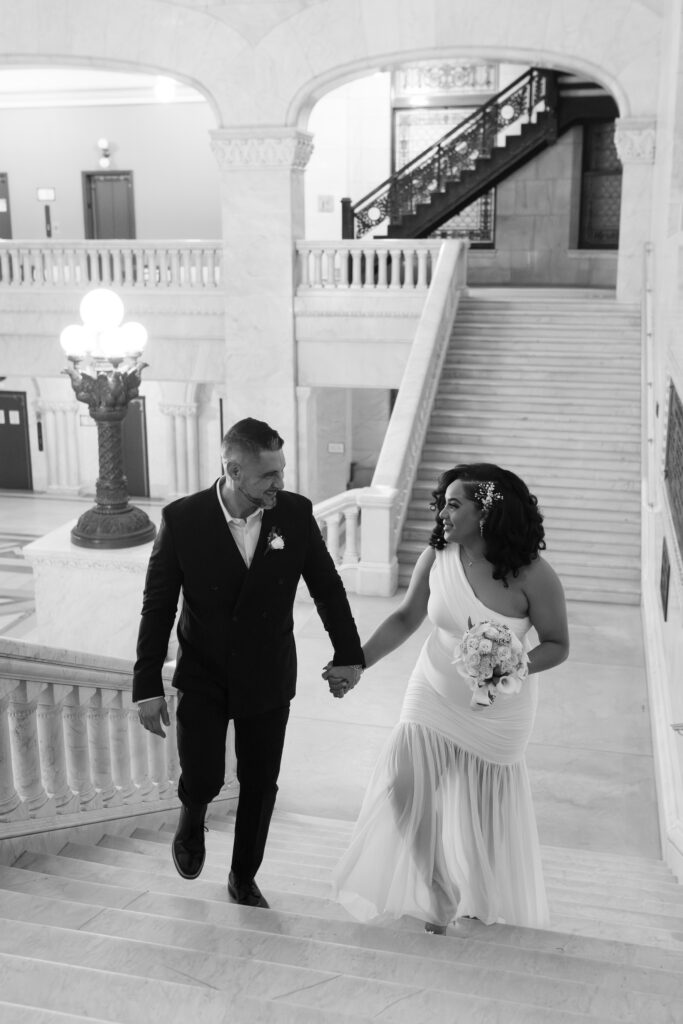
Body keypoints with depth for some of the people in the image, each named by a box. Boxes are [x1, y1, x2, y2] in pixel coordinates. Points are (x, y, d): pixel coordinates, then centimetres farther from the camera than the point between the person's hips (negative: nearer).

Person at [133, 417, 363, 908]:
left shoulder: (296, 513, -12)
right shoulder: (182, 518, -16)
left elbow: (328, 586, 1)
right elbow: (158, 606, -9)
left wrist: (349, 654, 5)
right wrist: (148, 686, -9)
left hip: (269, 678, 2)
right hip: (203, 677, -2)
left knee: (260, 785, 11)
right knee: (203, 778, -5)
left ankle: (244, 877, 36)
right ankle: (193, 813, 34)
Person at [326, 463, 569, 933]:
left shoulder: (532, 574, -23)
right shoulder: (437, 557, -13)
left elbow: (557, 645, -12)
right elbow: (405, 618, -3)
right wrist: (358, 663, -12)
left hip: (498, 713, -3)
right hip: (434, 697, 3)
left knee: (485, 808, 16)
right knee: (409, 791, 3)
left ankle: (485, 901, 48)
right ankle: (436, 894, 32)